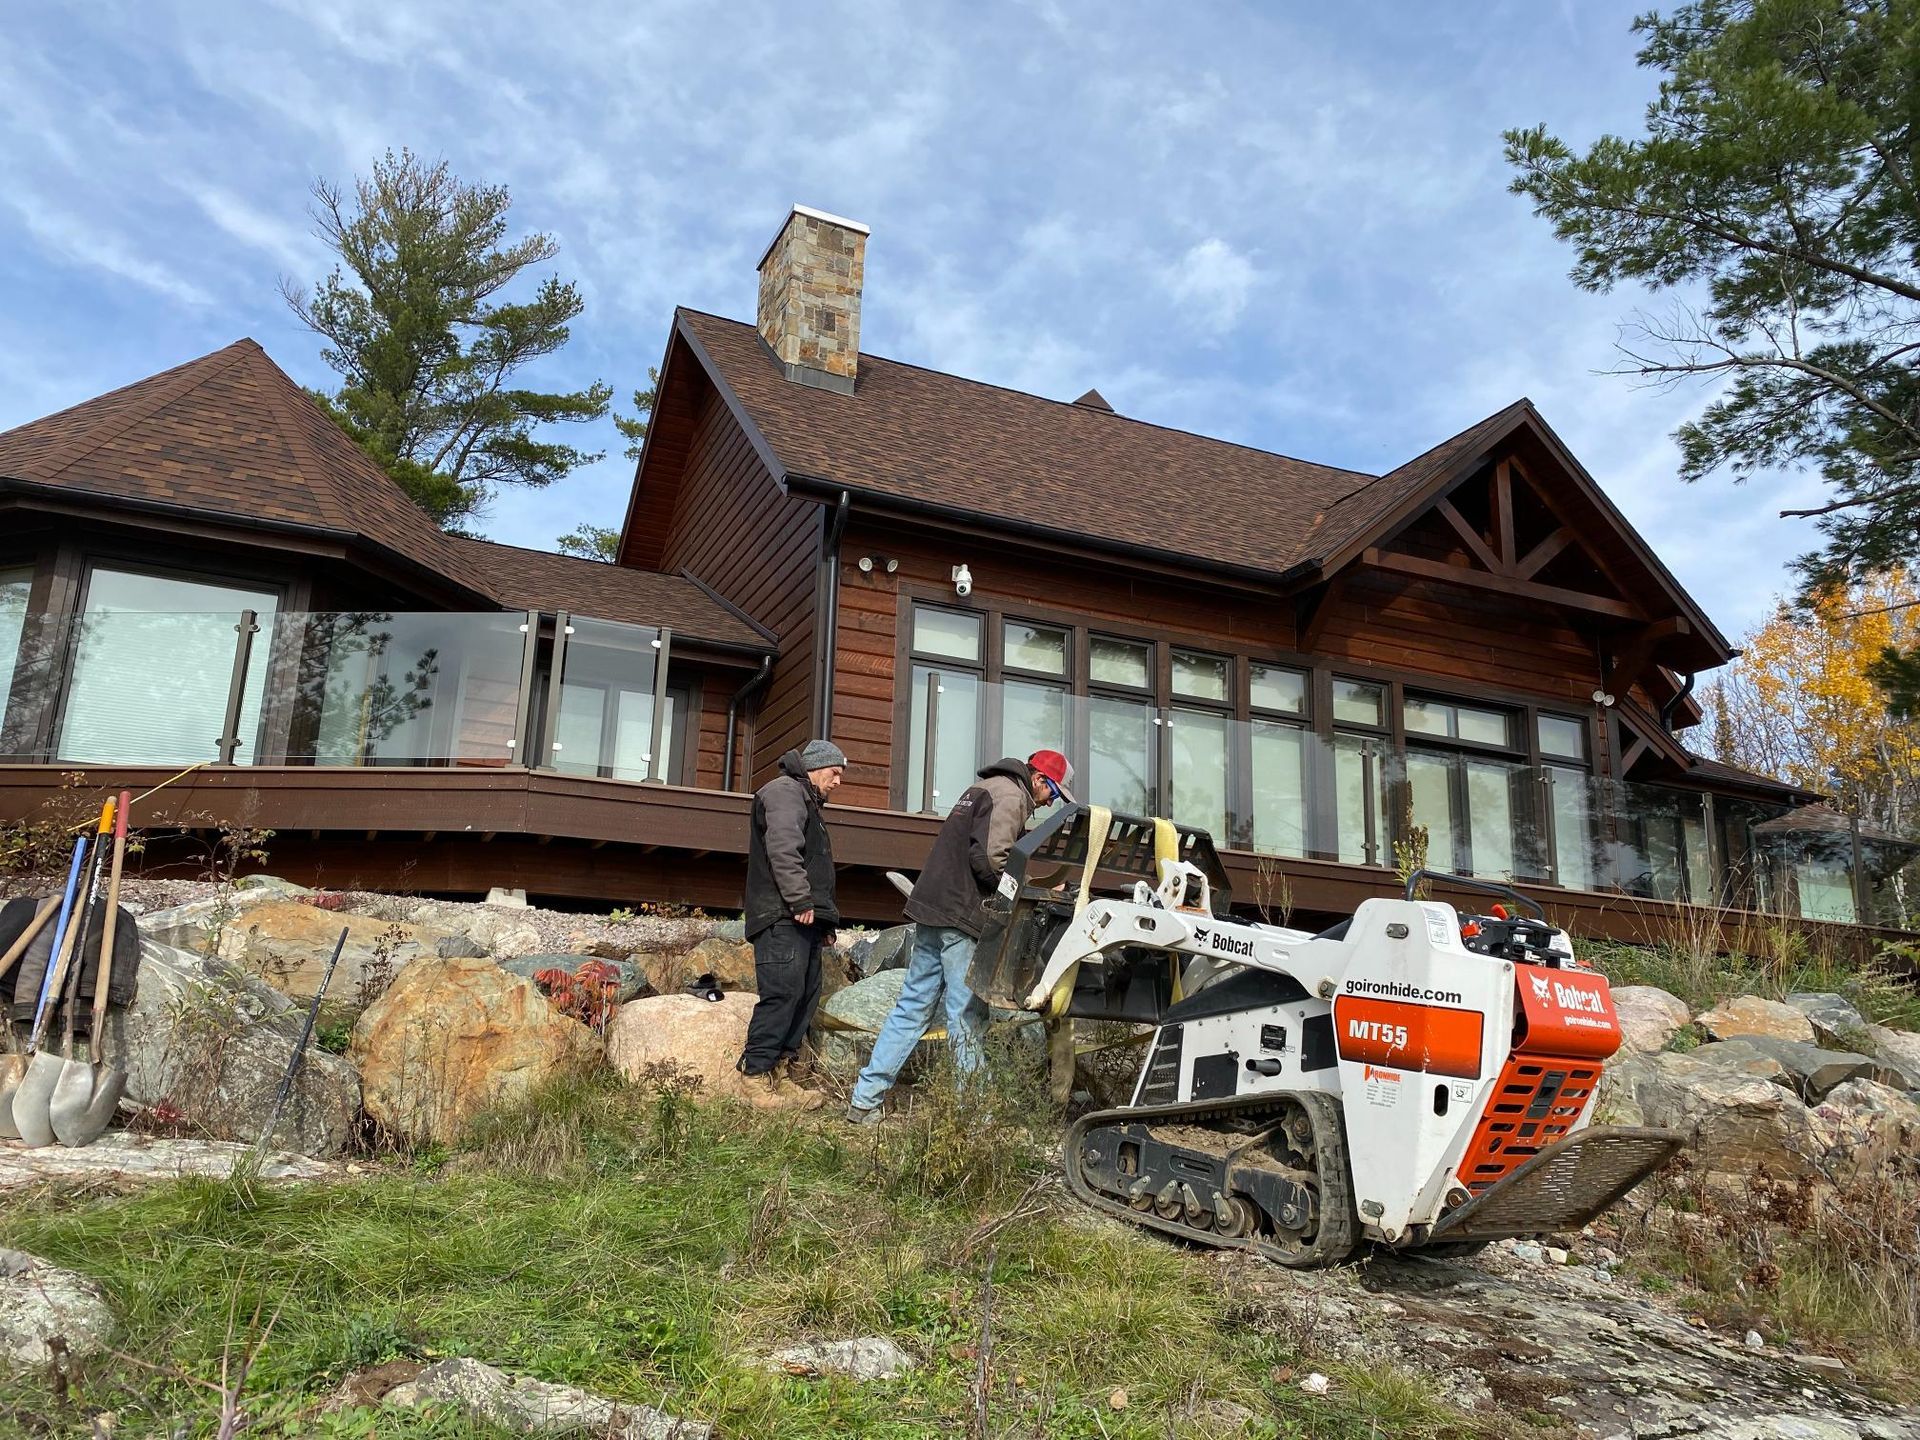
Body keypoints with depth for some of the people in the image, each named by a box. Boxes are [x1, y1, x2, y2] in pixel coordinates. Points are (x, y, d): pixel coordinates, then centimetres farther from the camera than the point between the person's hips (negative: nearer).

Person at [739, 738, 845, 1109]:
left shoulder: (808, 802, 31)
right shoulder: (786, 791, -3)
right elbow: (783, 849, -18)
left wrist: (824, 917, 22)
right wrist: (800, 900, -22)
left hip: (804, 921, 11)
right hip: (783, 916, -11)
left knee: (806, 995, 7)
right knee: (783, 993, -15)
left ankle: (778, 1075, 10)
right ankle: (756, 1078, -13)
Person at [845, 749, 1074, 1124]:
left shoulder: (985, 788, 22)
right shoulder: (1011, 796, -8)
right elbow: (989, 858, -20)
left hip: (932, 908, 9)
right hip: (961, 917, -9)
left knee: (913, 1005, 10)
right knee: (967, 1015, -3)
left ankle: (865, 1101, 11)